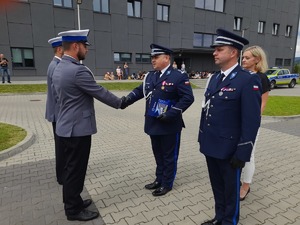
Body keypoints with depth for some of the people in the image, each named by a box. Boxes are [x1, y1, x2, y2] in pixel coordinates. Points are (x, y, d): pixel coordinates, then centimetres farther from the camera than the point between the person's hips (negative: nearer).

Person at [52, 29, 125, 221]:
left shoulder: (59, 68, 10)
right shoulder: (78, 70, -22)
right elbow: (101, 93, -16)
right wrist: (120, 103, 0)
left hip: (67, 126, 10)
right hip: (77, 129, -10)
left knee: (71, 168, 20)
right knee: (76, 169, 5)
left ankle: (72, 202, 36)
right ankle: (74, 210, 23)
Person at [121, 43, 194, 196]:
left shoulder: (179, 76, -10)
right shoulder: (150, 76, 10)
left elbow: (188, 98, -15)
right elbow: (139, 91, 7)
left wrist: (171, 114, -22)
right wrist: (127, 100, -12)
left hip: (170, 125, -6)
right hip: (153, 124, 6)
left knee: (169, 155, 10)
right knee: (158, 154, 20)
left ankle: (167, 184, 26)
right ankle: (159, 179, 38)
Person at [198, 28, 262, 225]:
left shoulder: (248, 80, -15)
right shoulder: (214, 78, 8)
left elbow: (252, 121, -17)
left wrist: (242, 153, -16)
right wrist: (203, 138, 14)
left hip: (229, 149, -7)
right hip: (211, 145, 7)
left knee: (231, 188, 15)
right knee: (217, 186, 22)